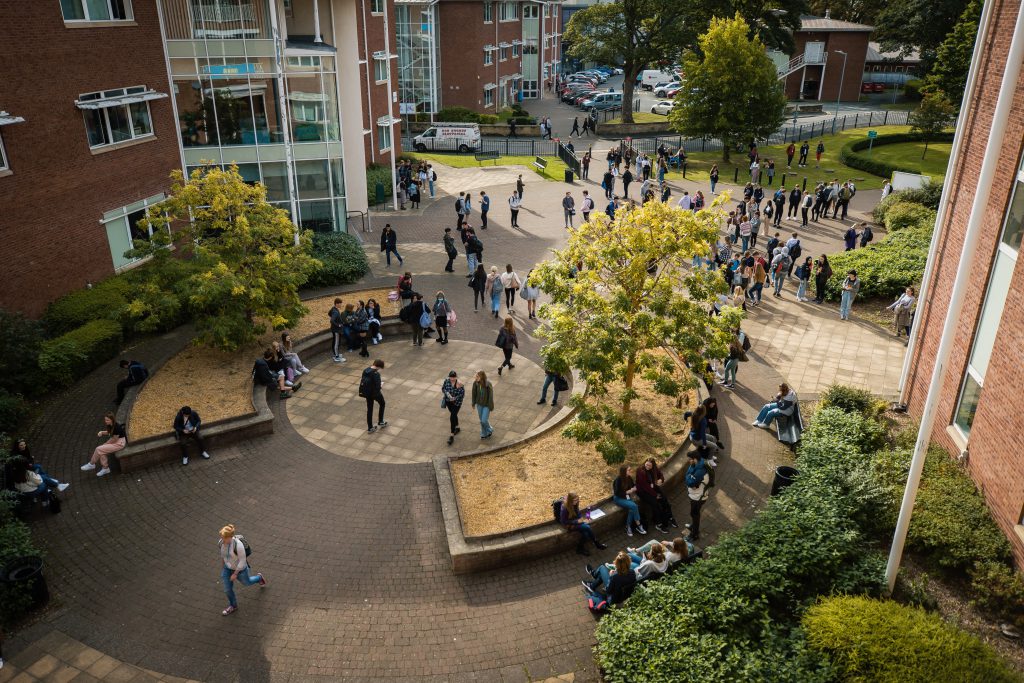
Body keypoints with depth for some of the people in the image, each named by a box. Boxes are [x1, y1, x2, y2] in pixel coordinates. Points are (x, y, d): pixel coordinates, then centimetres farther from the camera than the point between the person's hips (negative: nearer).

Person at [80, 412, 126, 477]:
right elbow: (108, 432, 18)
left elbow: (114, 439, -19)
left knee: (99, 449, -13)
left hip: (119, 443, -9)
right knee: (101, 452, -10)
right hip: (114, 441, 9)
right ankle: (105, 468, 0)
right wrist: (102, 432, -3)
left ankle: (91, 464, 9)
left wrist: (105, 444, -5)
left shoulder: (117, 427, -27)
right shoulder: (110, 425, -1)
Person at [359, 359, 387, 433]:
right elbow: (378, 387, -26)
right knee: (382, 404, 23)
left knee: (369, 408, 18)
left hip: (367, 392, 6)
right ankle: (380, 422, 33)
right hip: (375, 392, -6)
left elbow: (362, 382, 2)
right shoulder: (376, 374, -26)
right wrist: (381, 384, -6)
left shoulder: (365, 370, -5)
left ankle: (370, 427, 25)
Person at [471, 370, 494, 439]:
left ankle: (489, 430, 31)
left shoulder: (488, 385, -28)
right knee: (481, 420, 17)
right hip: (479, 404, 4)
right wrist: (473, 403, 8)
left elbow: (491, 396, -18)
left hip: (486, 405, -4)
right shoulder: (475, 383, -17)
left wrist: (491, 407, -11)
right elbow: (474, 393, -2)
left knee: (484, 420, -1)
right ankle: (484, 434, 39)